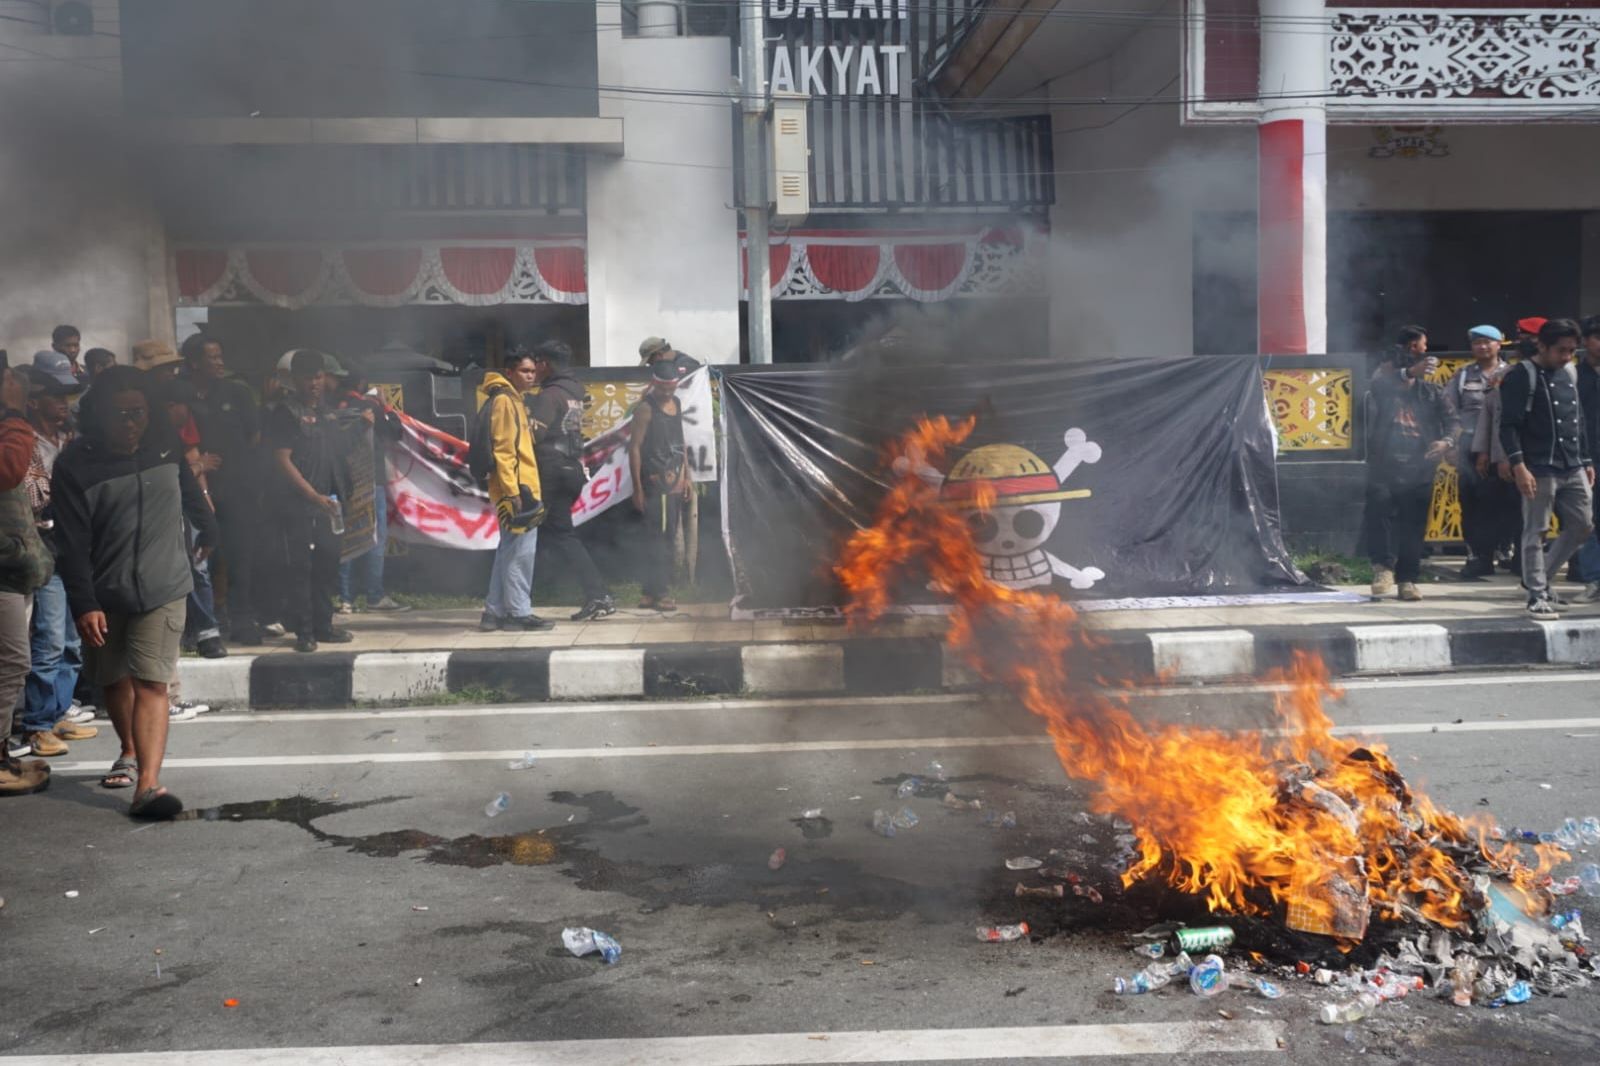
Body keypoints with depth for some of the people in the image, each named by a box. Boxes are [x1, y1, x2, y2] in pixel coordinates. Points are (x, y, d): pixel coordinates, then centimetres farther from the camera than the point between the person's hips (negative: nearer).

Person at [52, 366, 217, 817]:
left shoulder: (165, 448, -2)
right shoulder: (75, 463, -10)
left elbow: (190, 493, 18)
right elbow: (72, 543, -14)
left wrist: (208, 531, 31)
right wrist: (84, 605, -19)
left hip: (163, 588, 0)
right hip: (104, 594, 1)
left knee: (150, 682, -11)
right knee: (115, 679, 17)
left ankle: (148, 785, -19)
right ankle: (130, 753, 42)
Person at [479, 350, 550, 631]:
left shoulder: (514, 400, 20)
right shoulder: (504, 400, -11)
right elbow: (503, 450, -19)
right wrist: (511, 491, -23)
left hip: (522, 487, 10)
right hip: (516, 489, -10)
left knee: (509, 551, 13)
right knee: (521, 551, -6)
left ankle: (495, 611, 17)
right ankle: (519, 612, -1)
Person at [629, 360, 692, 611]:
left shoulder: (676, 403, 13)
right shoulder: (646, 408, -9)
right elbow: (634, 447, -11)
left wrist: (686, 476, 16)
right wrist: (637, 488, -14)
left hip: (676, 481, 8)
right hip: (657, 481, -8)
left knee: (666, 536, 9)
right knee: (659, 537, -6)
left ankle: (652, 593, 15)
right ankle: (657, 593, -1)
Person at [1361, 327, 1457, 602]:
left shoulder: (1432, 390, 17)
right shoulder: (1385, 378, 8)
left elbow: (1449, 419, 7)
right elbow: (1379, 383, -18)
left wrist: (1446, 441, -16)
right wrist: (1410, 372, -37)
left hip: (1419, 467, 3)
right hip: (1385, 463, -3)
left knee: (1414, 524, 2)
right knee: (1380, 508, -21)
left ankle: (1407, 579, 10)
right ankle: (1383, 567, -12)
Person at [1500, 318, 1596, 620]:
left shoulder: (1570, 374, 14)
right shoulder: (1521, 376, -8)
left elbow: (1579, 421, 20)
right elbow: (1509, 426, -13)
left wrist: (1586, 461, 17)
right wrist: (1519, 466, -20)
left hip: (1572, 469, 7)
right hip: (1540, 469, -7)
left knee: (1582, 526, 9)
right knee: (1535, 533, -3)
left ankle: (1539, 578, 22)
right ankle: (1537, 595, 5)